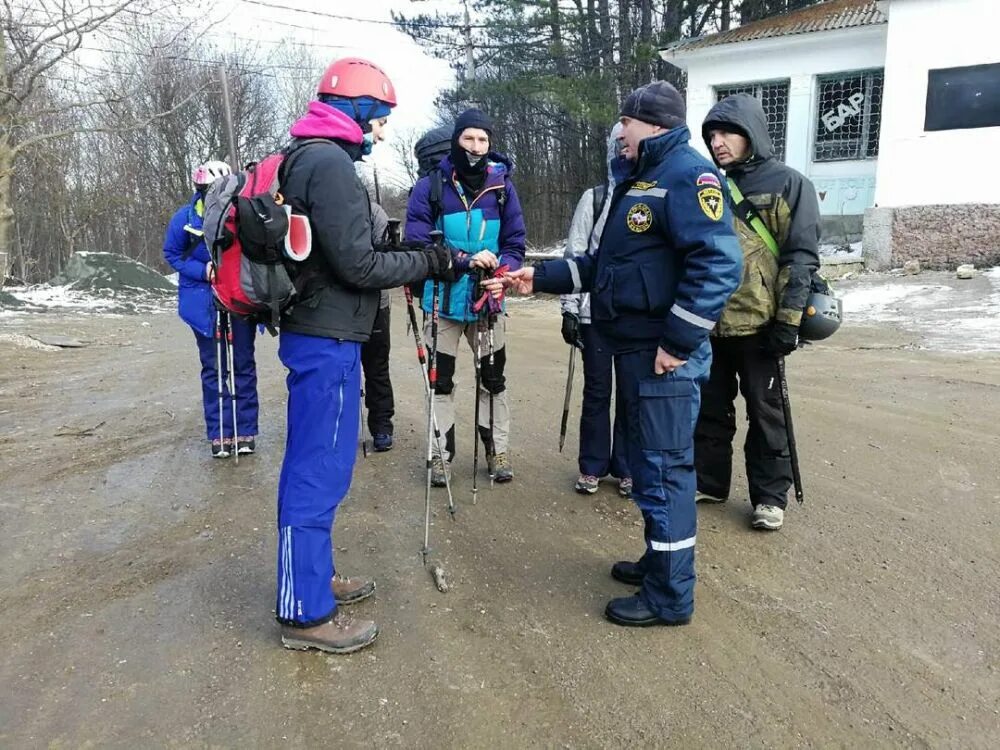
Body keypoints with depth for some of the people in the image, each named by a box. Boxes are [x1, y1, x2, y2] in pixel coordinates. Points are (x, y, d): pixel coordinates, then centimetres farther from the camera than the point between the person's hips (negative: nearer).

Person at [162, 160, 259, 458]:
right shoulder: (186, 218, -8)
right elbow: (172, 254, 2)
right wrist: (202, 271, -15)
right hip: (204, 302, 0)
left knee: (243, 365, 7)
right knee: (214, 368, 6)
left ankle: (245, 430, 16)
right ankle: (219, 433, 14)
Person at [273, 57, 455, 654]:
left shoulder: (307, 158, 17)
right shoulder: (331, 163, -15)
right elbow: (357, 265, -19)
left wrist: (410, 261, 12)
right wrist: (430, 263, -9)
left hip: (317, 335, 11)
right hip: (327, 341, -11)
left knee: (318, 466, 17)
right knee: (319, 471, -4)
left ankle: (314, 576, 32)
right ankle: (306, 612, 8)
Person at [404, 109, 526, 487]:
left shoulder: (503, 186, 0)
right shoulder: (431, 185, -6)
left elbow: (515, 244, 1)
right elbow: (417, 241, -14)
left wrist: (502, 271, -20)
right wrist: (465, 260, -24)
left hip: (487, 300, 2)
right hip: (442, 299, -1)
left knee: (493, 377, 11)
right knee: (440, 380, 9)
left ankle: (498, 450, 26)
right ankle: (441, 453, 22)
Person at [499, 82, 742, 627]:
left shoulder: (689, 175, -12)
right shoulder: (640, 181, 20)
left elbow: (719, 264, -23)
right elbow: (603, 264, 22)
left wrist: (678, 343, -23)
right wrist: (540, 279, 16)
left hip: (664, 356, -10)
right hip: (633, 350, 10)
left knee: (663, 469, -2)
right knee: (647, 462, 18)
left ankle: (670, 596, 11)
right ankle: (659, 561, 34)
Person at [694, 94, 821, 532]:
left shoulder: (788, 184, -4)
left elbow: (801, 258, -9)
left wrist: (787, 321, -15)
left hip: (758, 325, -5)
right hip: (710, 325, 5)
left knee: (765, 413, 6)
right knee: (710, 409, 13)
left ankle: (770, 496, 19)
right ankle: (708, 482, 28)